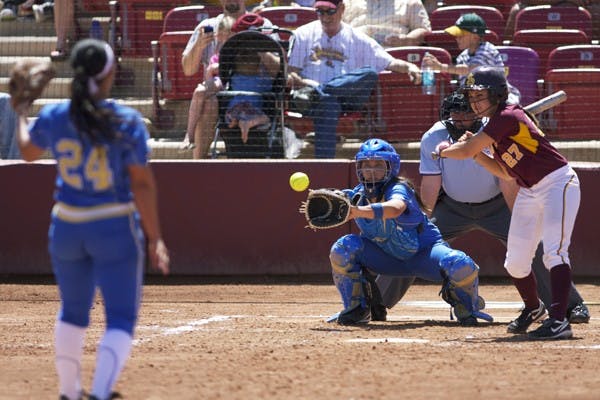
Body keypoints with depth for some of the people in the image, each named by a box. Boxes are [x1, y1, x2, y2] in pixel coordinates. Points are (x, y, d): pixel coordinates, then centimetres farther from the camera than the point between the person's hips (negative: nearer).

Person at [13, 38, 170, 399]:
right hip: (116, 229, -4)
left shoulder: (53, 117, -3)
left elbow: (28, 151, 19)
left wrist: (22, 115, 39)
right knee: (121, 318, 1)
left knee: (73, 311, 23)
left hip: (67, 228, 4)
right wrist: (155, 239, -9)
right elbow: (142, 184, -14)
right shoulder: (126, 121, -14)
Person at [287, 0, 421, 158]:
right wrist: (302, 82, -16)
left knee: (370, 73, -28)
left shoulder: (357, 38, 17)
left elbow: (389, 63, 10)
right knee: (328, 103, -39)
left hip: (347, 100, 1)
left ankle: (318, 91, -40)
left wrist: (408, 66, -12)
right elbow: (290, 73, 9)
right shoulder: (304, 35, 16)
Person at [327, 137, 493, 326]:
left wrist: (358, 211, -68)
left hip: (424, 252, -4)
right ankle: (357, 309, -2)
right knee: (342, 249, -20)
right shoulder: (358, 194, -8)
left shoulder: (398, 189, -30)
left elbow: (395, 208, -54)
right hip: (388, 258, 5)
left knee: (460, 266, -33)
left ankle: (466, 308, 2)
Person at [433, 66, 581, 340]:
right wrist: (477, 153, 3)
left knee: (554, 251, -23)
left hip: (557, 184, -10)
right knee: (515, 261, 13)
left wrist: (444, 151, -1)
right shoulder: (496, 124, 8)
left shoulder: (508, 117, -21)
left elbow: (466, 151, -22)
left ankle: (559, 320, -31)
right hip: (529, 192, 10)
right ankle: (533, 308, 37)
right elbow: (506, 172, 14)